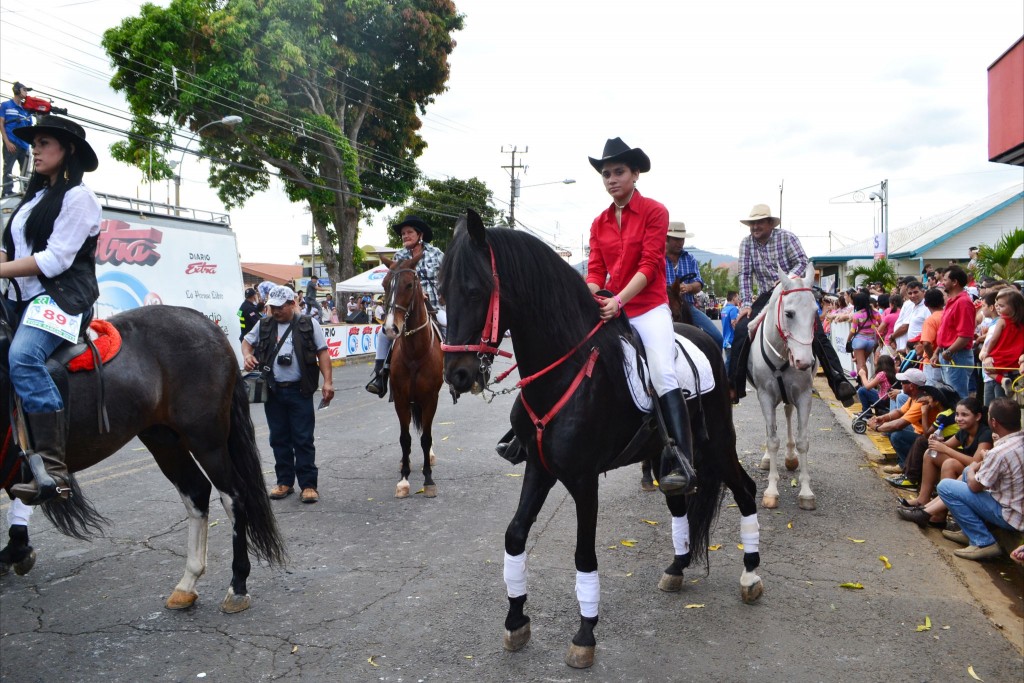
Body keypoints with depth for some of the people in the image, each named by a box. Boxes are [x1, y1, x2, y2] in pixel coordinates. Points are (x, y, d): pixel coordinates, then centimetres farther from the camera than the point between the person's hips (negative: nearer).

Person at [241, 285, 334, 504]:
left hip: (299, 391, -4)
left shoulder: (309, 324, 0)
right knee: (279, 438, 11)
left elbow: (322, 352, -2)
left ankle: (308, 485, 6)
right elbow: (247, 341, 26)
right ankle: (284, 482, 23)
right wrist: (247, 356, 3)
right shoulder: (264, 325, 10)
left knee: (303, 439, -1)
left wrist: (327, 382, -11)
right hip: (272, 391, 4)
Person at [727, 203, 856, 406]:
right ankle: (734, 386, -11)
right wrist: (746, 304, -11)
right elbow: (745, 274, -2)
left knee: (818, 335, -16)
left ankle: (839, 382, -13)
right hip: (766, 297, 2)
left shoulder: (786, 237, -3)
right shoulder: (747, 243, 3)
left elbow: (802, 262, -11)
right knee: (741, 329, -17)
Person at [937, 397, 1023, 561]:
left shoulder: (999, 453, -29)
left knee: (945, 486, -9)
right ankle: (969, 531, 24)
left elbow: (975, 486, -13)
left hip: (1011, 517, -9)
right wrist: (981, 466, 3)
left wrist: (972, 469, 5)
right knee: (968, 472, 22)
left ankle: (984, 542, -4)